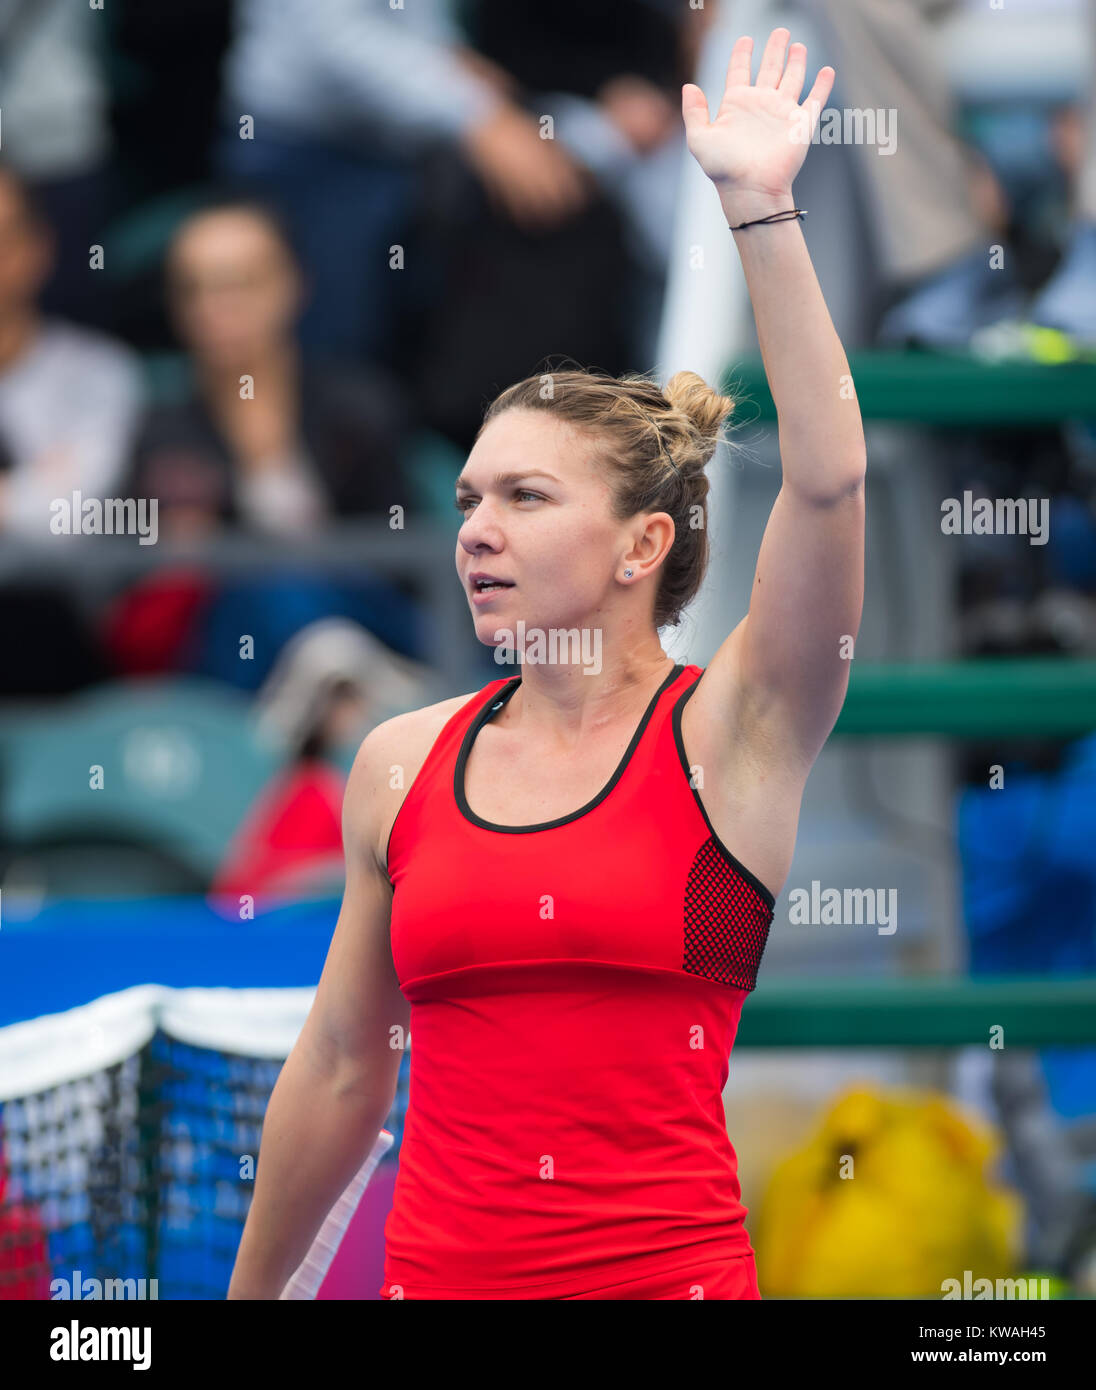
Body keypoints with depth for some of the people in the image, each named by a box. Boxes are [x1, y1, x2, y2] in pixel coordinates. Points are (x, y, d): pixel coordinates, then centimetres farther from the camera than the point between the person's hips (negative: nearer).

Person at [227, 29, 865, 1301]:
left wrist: (759, 209, -19)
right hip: (437, 1265, 3)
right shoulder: (401, 764, 7)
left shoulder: (727, 734, -3)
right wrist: (250, 1292, 20)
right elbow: (338, 1069, 16)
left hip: (671, 1265, -3)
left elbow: (827, 478, -18)